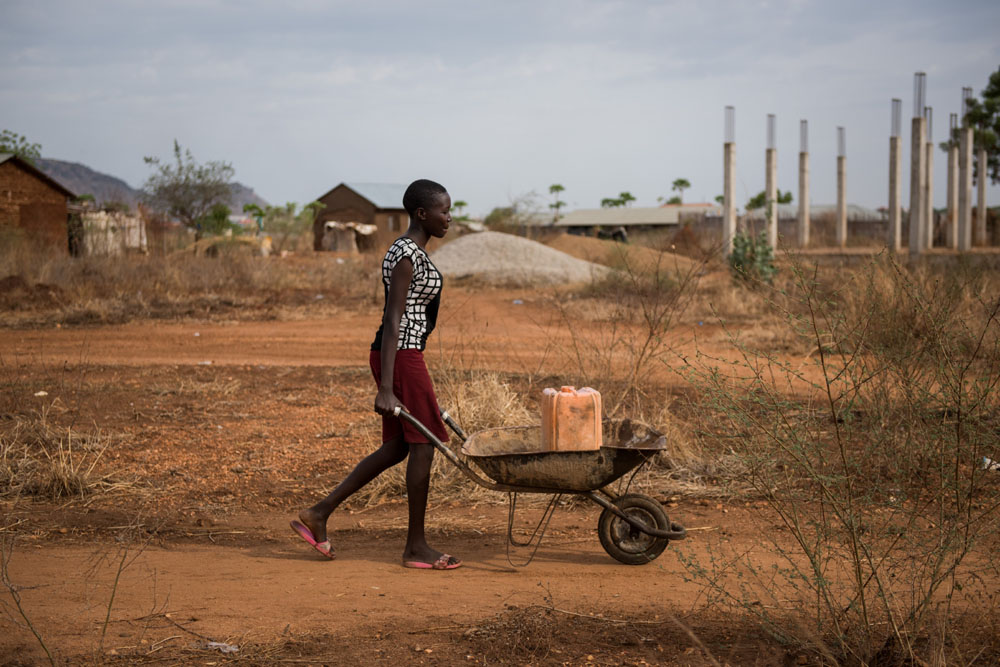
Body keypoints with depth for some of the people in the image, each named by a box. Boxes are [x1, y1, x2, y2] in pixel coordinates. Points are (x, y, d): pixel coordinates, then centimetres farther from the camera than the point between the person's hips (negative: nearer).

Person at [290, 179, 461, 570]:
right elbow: (393, 321, -21)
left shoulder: (413, 252, 15)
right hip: (402, 357, -10)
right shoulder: (407, 255, -16)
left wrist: (400, 380, 25)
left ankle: (319, 513, 15)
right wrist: (386, 388, -24)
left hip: (403, 356, 10)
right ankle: (416, 547, 7)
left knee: (396, 447, 13)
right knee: (422, 445, -2)